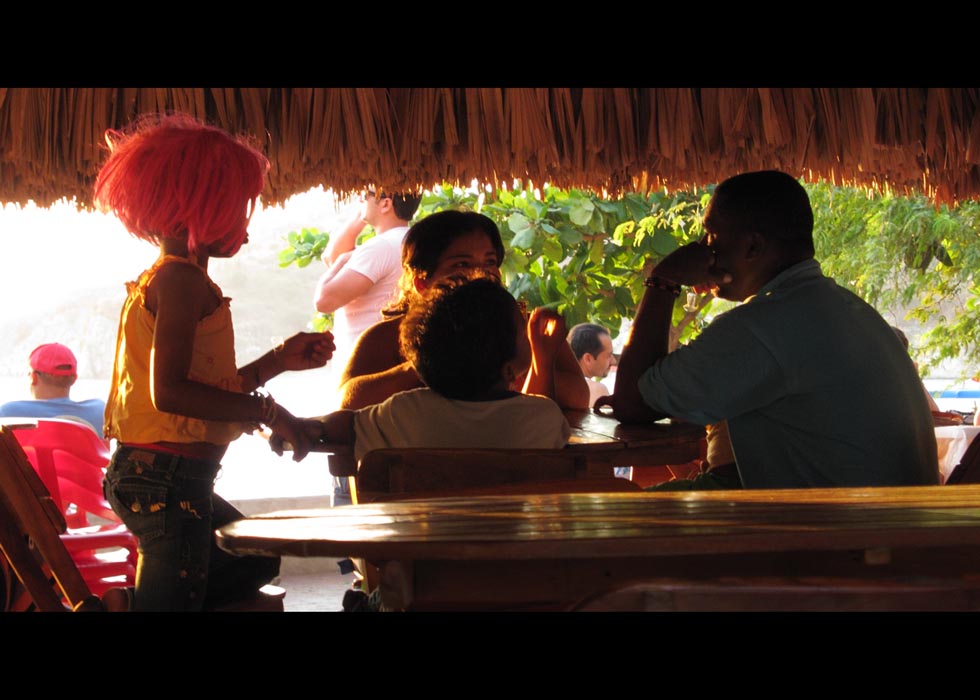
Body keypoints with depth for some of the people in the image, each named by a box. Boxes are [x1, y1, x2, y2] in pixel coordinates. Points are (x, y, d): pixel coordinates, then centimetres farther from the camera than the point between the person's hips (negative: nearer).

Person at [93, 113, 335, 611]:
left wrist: (280, 360, 18)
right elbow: (170, 392, -25)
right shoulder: (181, 279, -14)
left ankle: (128, 602, 14)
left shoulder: (164, 278, 17)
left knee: (256, 561, 25)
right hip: (170, 476, -10)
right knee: (174, 602, -5)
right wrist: (267, 411, -19)